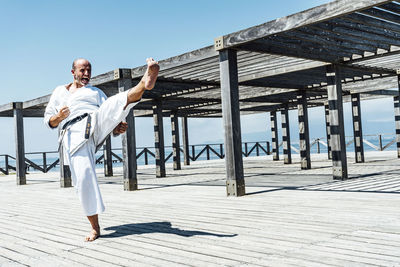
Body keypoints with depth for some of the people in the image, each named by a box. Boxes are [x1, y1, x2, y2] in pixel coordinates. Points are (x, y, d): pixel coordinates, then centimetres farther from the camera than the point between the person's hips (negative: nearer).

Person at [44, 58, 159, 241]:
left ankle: (145, 83, -58)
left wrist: (118, 126, -11)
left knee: (113, 103, -28)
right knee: (83, 179, -14)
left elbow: (109, 113, 14)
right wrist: (59, 117, -2)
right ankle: (95, 227, -3)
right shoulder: (59, 92, 28)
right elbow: (48, 120, 23)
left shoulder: (96, 92, 26)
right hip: (73, 135, 0)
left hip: (94, 125, 0)